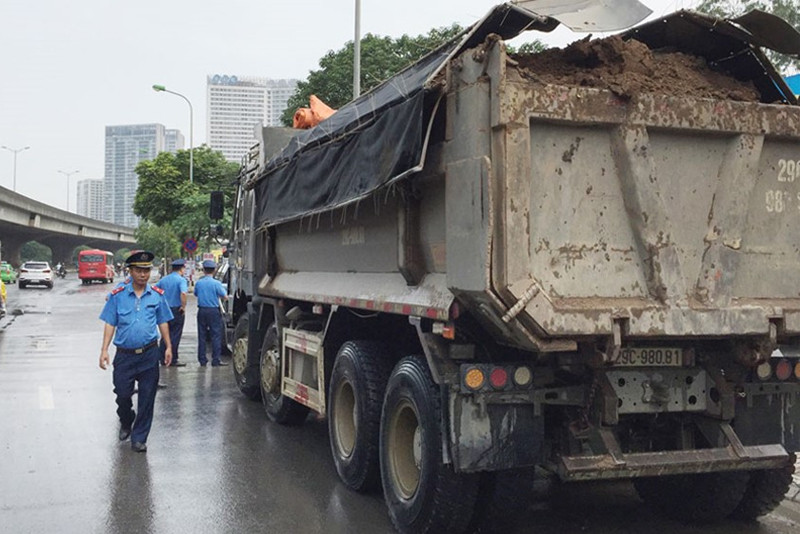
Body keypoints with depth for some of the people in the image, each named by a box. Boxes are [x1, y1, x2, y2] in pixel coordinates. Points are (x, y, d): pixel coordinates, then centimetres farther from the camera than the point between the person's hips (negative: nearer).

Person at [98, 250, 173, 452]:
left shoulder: (157, 295, 4)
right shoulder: (118, 295, 0)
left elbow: (163, 322, 12)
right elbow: (110, 324, 2)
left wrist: (168, 346, 7)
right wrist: (104, 350, -4)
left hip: (149, 354, 1)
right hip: (125, 354, 0)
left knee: (147, 398, 2)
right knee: (122, 394, 6)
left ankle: (139, 438, 14)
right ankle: (126, 422, 37)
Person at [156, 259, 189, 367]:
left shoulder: (164, 279, 9)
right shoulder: (181, 280, -12)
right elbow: (183, 294, -28)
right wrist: (183, 306, -16)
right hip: (177, 310, -6)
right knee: (175, 336, 1)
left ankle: (163, 359, 18)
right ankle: (173, 360, 4)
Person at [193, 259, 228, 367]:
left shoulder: (198, 283, 1)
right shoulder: (216, 283, -10)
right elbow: (225, 296, -6)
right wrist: (223, 289, 12)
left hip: (202, 310, 4)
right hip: (213, 311, -4)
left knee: (202, 335, 10)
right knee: (216, 335, 1)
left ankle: (202, 360, 13)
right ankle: (215, 360, -2)